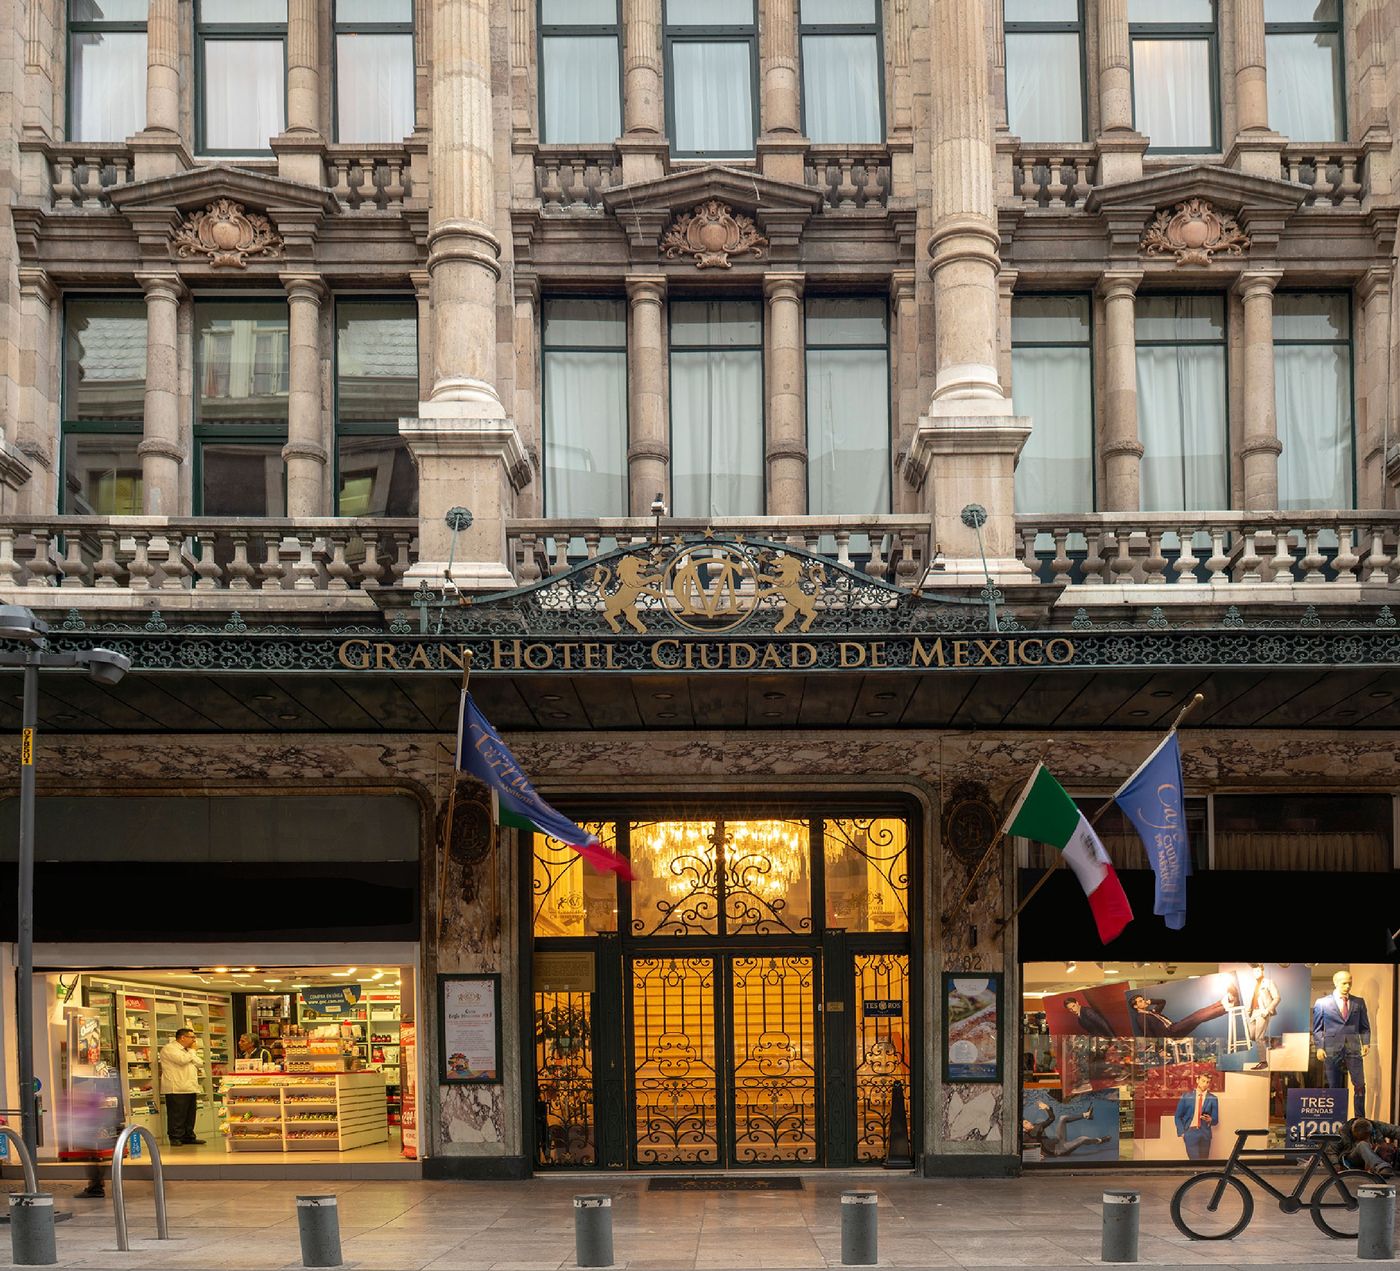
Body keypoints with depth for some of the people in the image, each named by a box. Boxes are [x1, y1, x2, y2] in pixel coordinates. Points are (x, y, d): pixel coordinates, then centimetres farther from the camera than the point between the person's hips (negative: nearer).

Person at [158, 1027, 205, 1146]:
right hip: (177, 1090, -9)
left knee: (190, 1115, 9)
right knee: (177, 1115, -6)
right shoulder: (169, 1048, -6)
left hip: (190, 1089, 9)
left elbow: (200, 1063, 16)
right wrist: (192, 1051, -4)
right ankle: (175, 1138, -2)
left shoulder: (187, 1050, 24)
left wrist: (192, 1052, 5)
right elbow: (182, 1060, -20)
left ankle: (188, 1137, 14)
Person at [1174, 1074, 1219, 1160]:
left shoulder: (1212, 1099, 5)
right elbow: (1178, 1116, 8)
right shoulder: (1186, 1096, 4)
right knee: (1195, 1162, -13)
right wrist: (1181, 1133, -4)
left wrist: (1210, 1120, -16)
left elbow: (1215, 1120, 8)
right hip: (1190, 1131, -2)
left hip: (1205, 1133, 2)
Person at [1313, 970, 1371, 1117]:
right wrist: (1319, 1047, -5)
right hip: (1332, 1050, -1)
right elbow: (1317, 1028, 5)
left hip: (1354, 1049, 2)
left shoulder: (1359, 1002, 9)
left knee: (1360, 1086, -4)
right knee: (1334, 1088, 3)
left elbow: (1365, 1026, 13)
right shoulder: (1322, 1003, 3)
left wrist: (1366, 1043, -2)